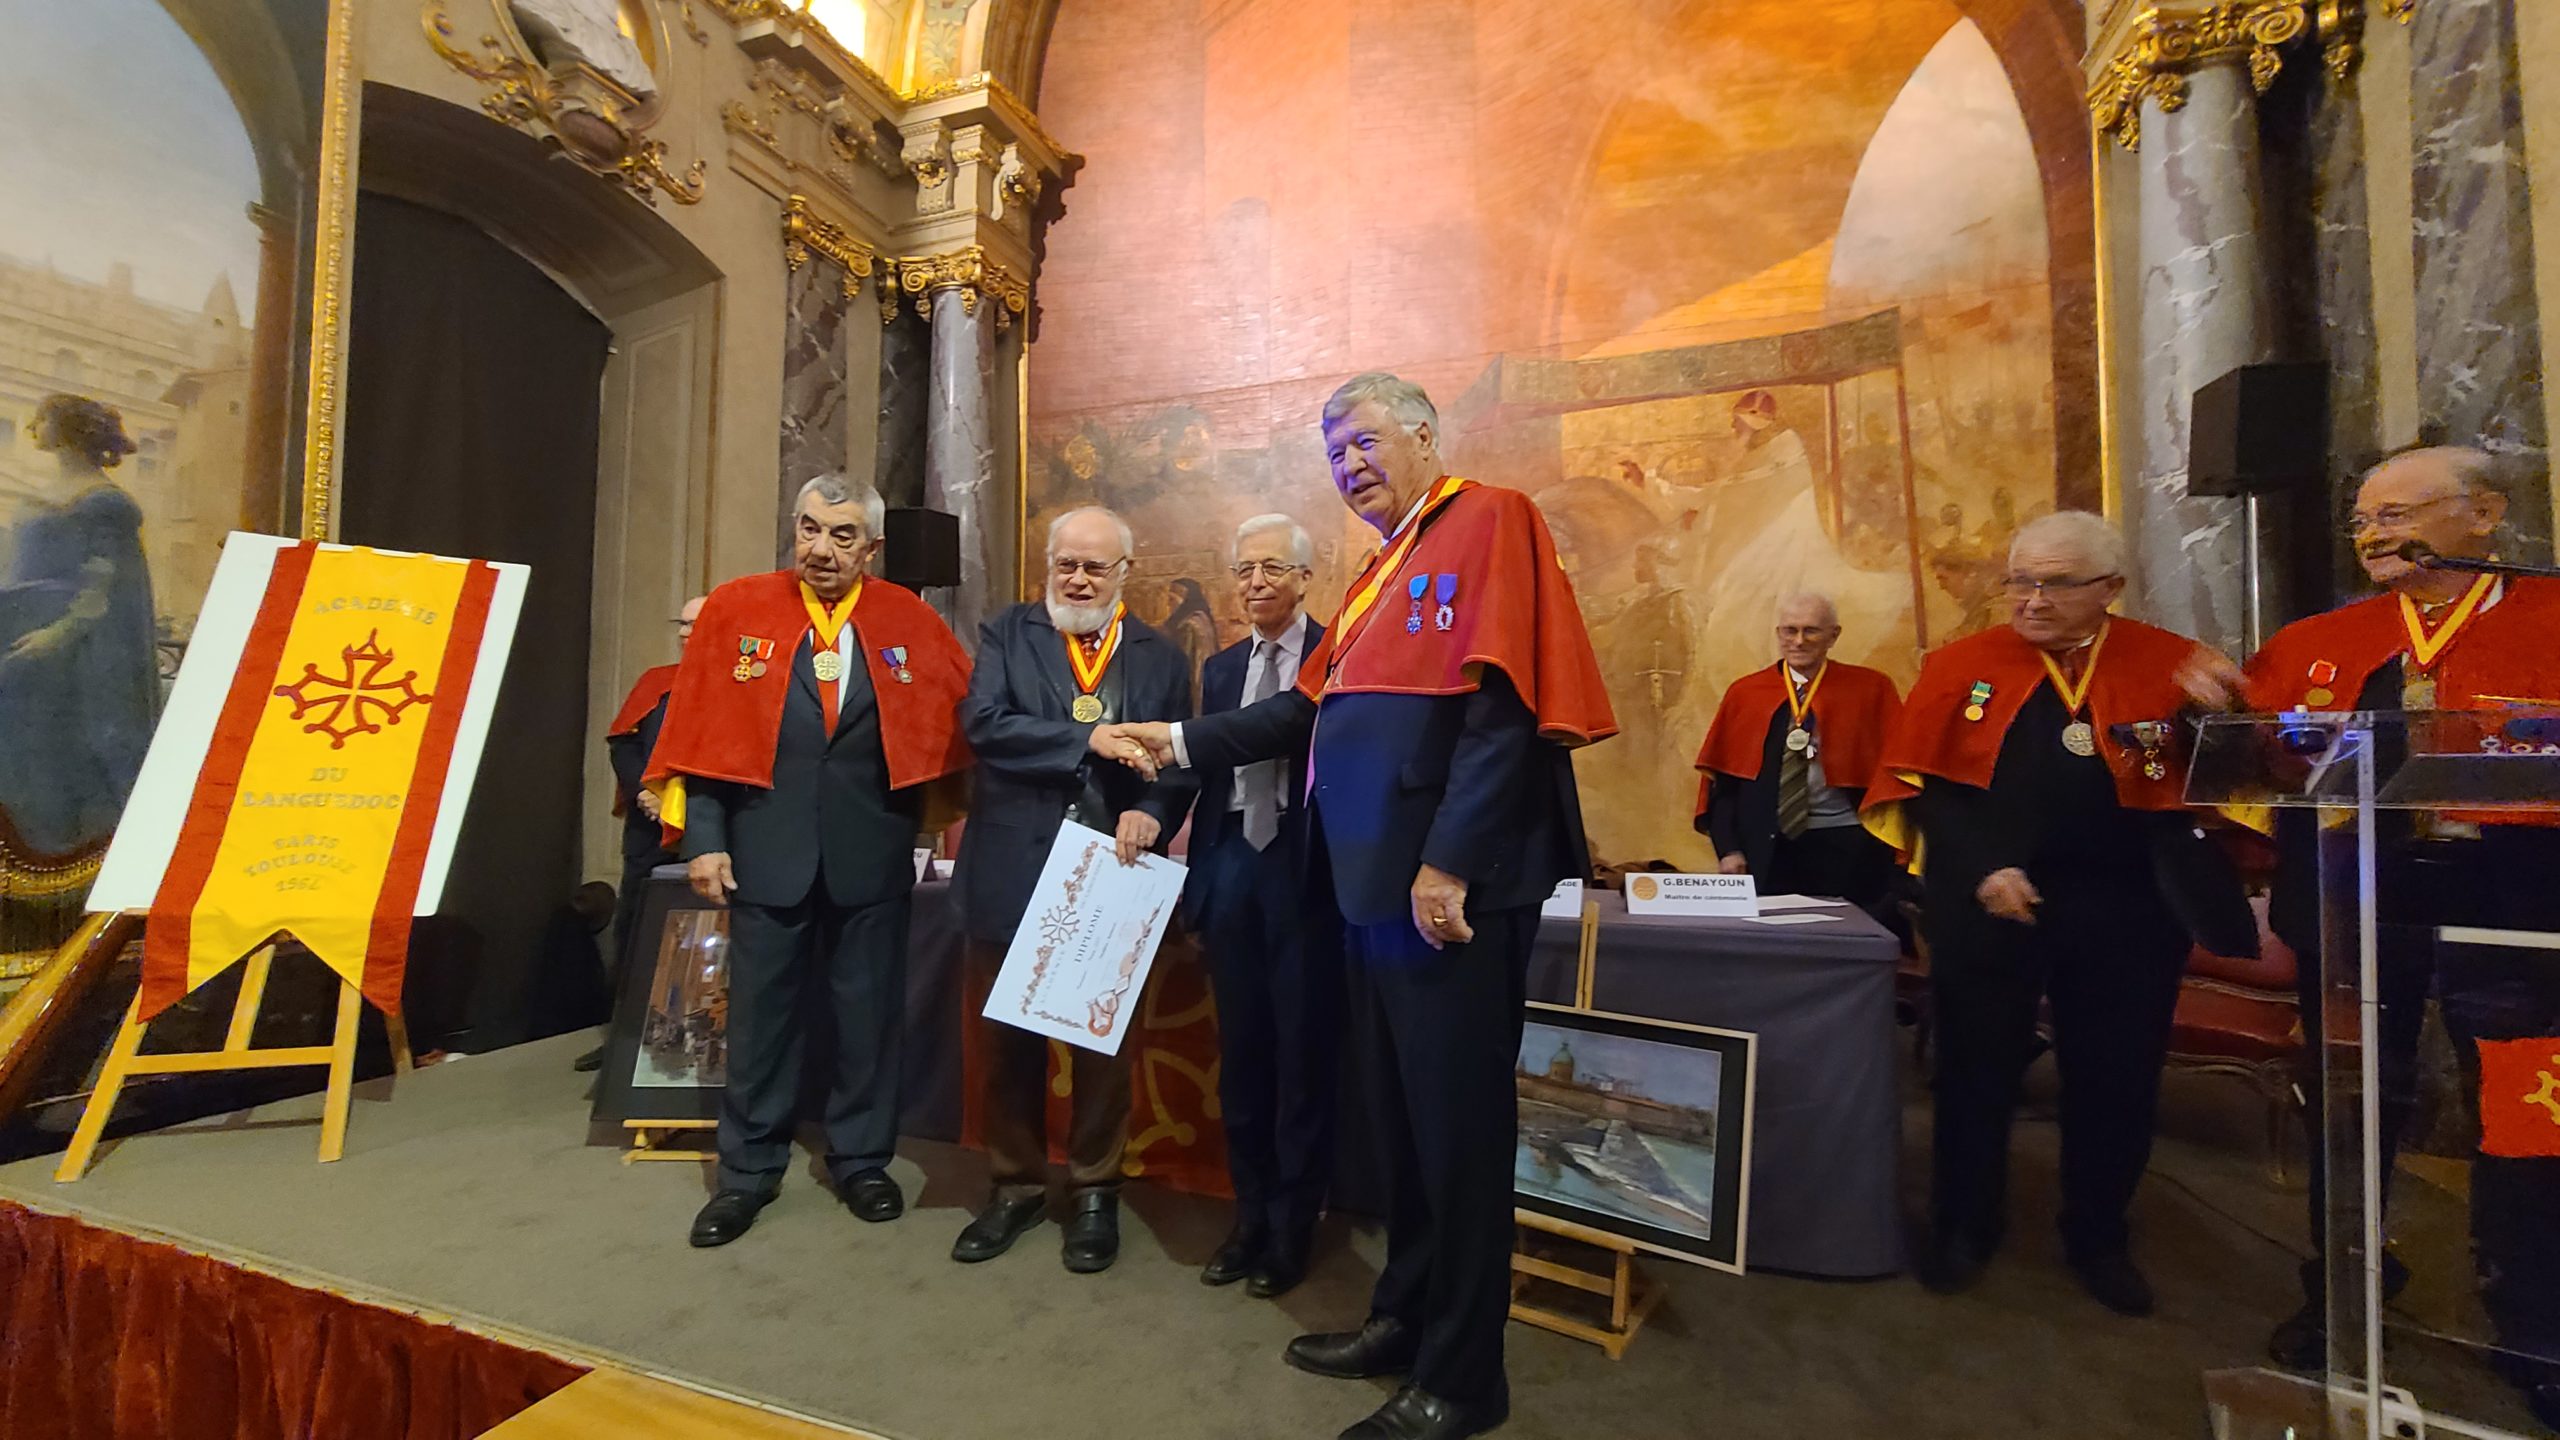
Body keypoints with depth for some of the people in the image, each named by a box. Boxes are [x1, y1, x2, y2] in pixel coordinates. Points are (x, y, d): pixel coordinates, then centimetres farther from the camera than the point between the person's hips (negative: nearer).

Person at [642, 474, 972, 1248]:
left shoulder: (908, 621, 1)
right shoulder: (736, 609, 0)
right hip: (766, 849, 0)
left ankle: (860, 1160, 28)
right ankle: (748, 1171, 29)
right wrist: (702, 838, -4)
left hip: (872, 854, 0)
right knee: (761, 1014, 11)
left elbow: (964, 717, 5)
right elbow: (698, 730, 0)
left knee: (867, 1014, 10)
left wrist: (930, 813, -1)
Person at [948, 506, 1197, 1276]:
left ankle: (1095, 1190, 30)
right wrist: (1089, 738, -18)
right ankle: (1016, 1184, 33)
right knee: (1006, 1039, 12)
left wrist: (1151, 813, -19)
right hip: (1012, 874, 0)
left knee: (1104, 1041, 10)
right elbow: (982, 722, -12)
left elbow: (1179, 762, 2)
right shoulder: (1007, 634, 5)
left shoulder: (1161, 658, 7)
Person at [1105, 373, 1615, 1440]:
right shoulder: (1383, 571, 20)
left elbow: (1503, 700, -18)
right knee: (1399, 1111, 17)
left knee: (1455, 1120, 3)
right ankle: (1405, 1317, 35)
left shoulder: (1486, 521, -6)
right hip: (1375, 878, 9)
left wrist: (1448, 861, -22)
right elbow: (1311, 708, 21)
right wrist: (1183, 741, 19)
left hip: (1450, 883, -8)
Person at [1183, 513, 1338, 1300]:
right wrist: (1198, 871, 7)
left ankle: (1291, 1228, 25)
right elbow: (1210, 776, 11)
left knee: (1302, 1053, 7)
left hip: (1306, 871, -5)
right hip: (1232, 869, 5)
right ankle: (1249, 1216, 31)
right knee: (1241, 1051, 13)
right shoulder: (1220, 668, 14)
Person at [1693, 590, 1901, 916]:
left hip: (1846, 846, 0)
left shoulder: (1870, 690, 3)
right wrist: (1728, 848, -6)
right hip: (1767, 848, 0)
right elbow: (1722, 776, 2)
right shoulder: (1745, 694, 3)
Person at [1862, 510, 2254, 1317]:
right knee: (1976, 1069, 12)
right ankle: (1964, 1227, 32)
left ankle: (2099, 1239, 37)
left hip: (2125, 910, 1)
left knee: (2115, 1080, 13)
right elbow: (1918, 783, -4)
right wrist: (1980, 867, -13)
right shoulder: (1962, 666, -1)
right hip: (1983, 903, -1)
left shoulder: (2173, 668, 0)